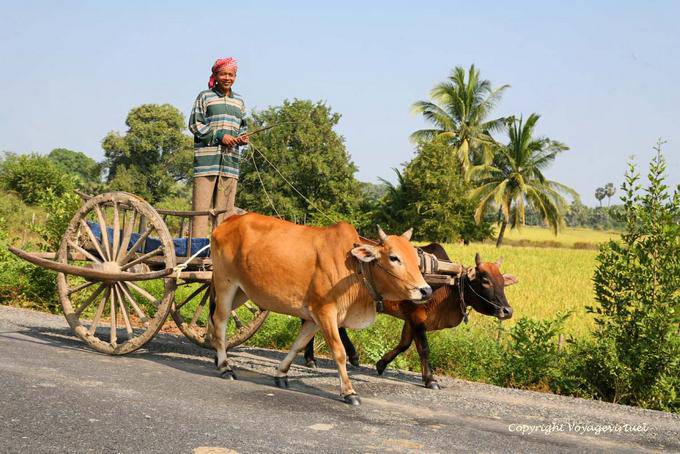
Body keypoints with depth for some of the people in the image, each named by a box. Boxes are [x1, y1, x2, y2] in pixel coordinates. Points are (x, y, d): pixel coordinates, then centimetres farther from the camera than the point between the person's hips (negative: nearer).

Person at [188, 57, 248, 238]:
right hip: (207, 158, -4)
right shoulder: (205, 96, 5)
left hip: (230, 160, 5)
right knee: (202, 205, -7)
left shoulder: (239, 101, 19)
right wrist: (219, 136, -11)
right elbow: (194, 124, -1)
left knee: (225, 207, 2)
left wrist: (242, 137, 4)